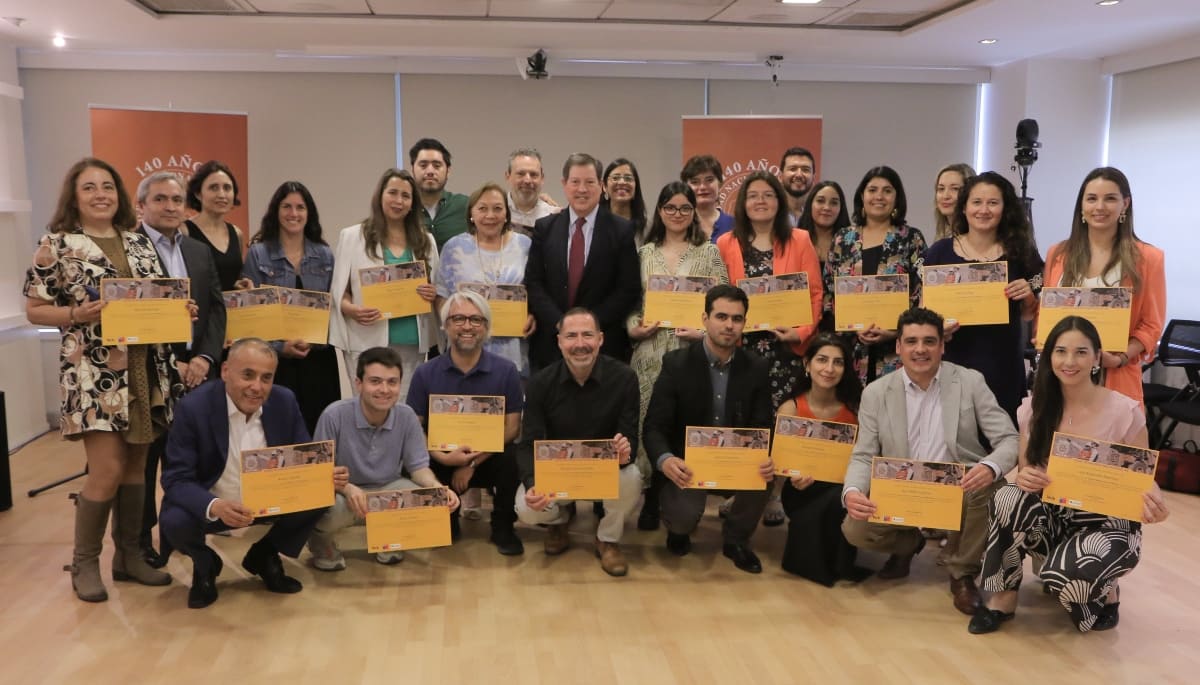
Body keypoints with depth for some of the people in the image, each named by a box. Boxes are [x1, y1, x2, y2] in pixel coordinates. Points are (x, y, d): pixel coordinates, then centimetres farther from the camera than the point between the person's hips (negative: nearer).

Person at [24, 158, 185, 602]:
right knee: (107, 470, -8)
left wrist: (181, 310, -3)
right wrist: (79, 314, -19)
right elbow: (34, 310, -2)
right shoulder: (56, 244, -3)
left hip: (147, 369, 5)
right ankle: (84, 562, 12)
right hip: (94, 373, -5)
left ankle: (128, 554, 23)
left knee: (135, 467, 10)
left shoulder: (138, 242, 11)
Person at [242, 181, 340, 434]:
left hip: (319, 357, 2)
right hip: (275, 357, -2)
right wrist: (280, 345, -14)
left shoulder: (325, 255, 9)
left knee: (319, 429, 2)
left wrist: (313, 340, -9)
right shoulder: (257, 254, 2)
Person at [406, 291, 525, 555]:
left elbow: (512, 427, -7)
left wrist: (472, 463, -15)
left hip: (489, 459, -1)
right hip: (442, 460, 1)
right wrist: (443, 457, -22)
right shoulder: (425, 373, -4)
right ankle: (446, 521, 6)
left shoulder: (506, 370, -7)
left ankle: (502, 527, -2)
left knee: (512, 456, -32)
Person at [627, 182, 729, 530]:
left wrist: (704, 331, -14)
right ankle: (653, 501, 16)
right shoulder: (644, 253, 11)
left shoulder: (709, 252, 5)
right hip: (651, 352, 2)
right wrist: (634, 328, -8)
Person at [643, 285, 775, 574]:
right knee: (683, 514, -30)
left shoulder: (756, 367, -1)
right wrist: (666, 460, -35)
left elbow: (764, 427, -2)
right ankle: (680, 528, 13)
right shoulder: (676, 363, -10)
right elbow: (654, 427, -12)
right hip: (687, 466, -3)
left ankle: (736, 539, 2)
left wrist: (767, 460, -26)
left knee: (765, 476, -29)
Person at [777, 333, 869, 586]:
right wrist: (795, 478, -25)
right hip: (805, 493, -2)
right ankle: (833, 565, -5)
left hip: (845, 489, 2)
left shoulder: (855, 407, -3)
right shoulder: (790, 409, -6)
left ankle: (840, 562, -4)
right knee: (840, 499, -33)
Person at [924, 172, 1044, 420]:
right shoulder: (940, 252, 1)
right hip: (951, 364, -1)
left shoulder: (1020, 253, 4)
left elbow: (1030, 315, 12)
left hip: (1004, 368, 1)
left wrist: (1029, 296, -8)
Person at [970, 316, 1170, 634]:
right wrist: (1023, 477, -21)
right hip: (1053, 518, 3)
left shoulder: (1125, 411, -12)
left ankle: (1104, 592, 6)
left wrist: (1154, 503, -27)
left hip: (1107, 524, -3)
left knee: (1063, 574, -34)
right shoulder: (1034, 409, -3)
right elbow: (1024, 472, 5)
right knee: (1009, 498, -30)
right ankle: (1004, 596, -10)